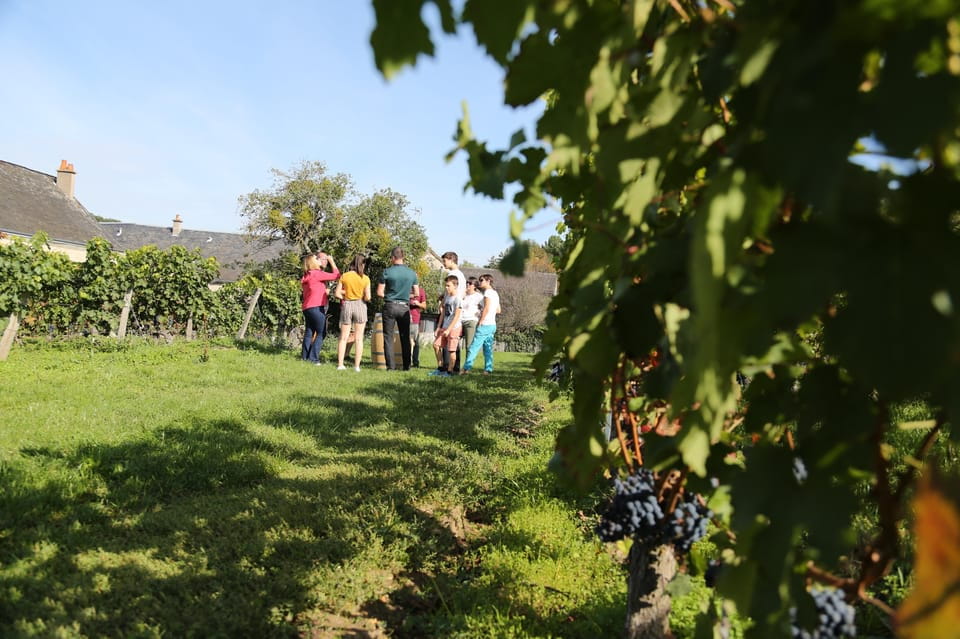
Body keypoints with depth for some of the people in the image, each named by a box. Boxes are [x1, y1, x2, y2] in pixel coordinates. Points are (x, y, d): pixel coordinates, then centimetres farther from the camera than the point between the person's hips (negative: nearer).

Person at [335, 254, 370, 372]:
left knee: (343, 337, 9)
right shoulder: (365, 279, -5)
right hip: (360, 306, -2)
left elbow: (337, 294, -3)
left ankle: (340, 364, 7)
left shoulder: (344, 276, -1)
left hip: (346, 306, 2)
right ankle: (357, 366, 3)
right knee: (359, 338, 4)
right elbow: (367, 297, -7)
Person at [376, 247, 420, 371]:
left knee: (388, 337, 5)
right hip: (404, 307, 2)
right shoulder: (412, 273, 1)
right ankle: (406, 365, 12)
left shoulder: (387, 272, -8)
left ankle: (391, 365, 2)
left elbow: (379, 293, -5)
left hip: (390, 306, -2)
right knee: (405, 337, 10)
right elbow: (417, 294, 6)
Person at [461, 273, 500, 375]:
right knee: (488, 348, 9)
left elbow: (486, 309, -17)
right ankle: (488, 369, 7)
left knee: (474, 347, -8)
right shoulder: (495, 293, 17)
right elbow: (498, 310, 22)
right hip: (492, 325, 9)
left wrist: (480, 322, -14)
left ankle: (466, 368, -9)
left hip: (485, 325, -9)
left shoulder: (488, 292, -10)